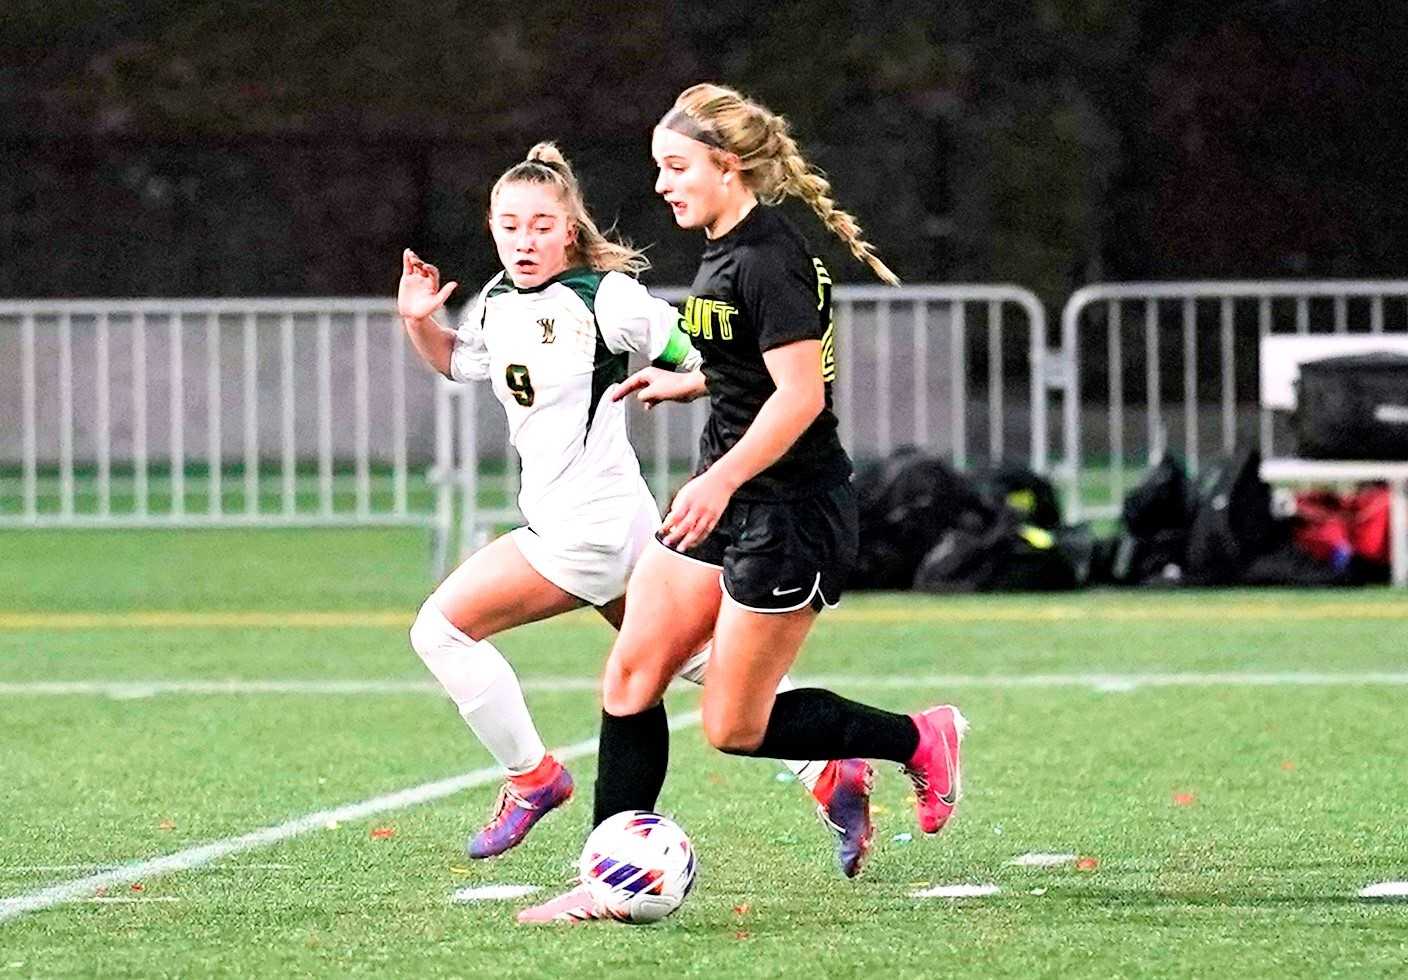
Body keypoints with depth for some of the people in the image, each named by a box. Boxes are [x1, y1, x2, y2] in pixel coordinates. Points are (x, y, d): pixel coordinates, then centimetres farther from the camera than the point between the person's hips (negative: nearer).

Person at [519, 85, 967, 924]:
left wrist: (721, 479, -34)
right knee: (631, 677, 3)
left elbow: (800, 391, -26)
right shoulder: (725, 251, 10)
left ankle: (920, 741, 16)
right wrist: (687, 385, 32)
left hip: (790, 512, -10)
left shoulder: (767, 258, -20)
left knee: (736, 728, -3)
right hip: (726, 502, 10)